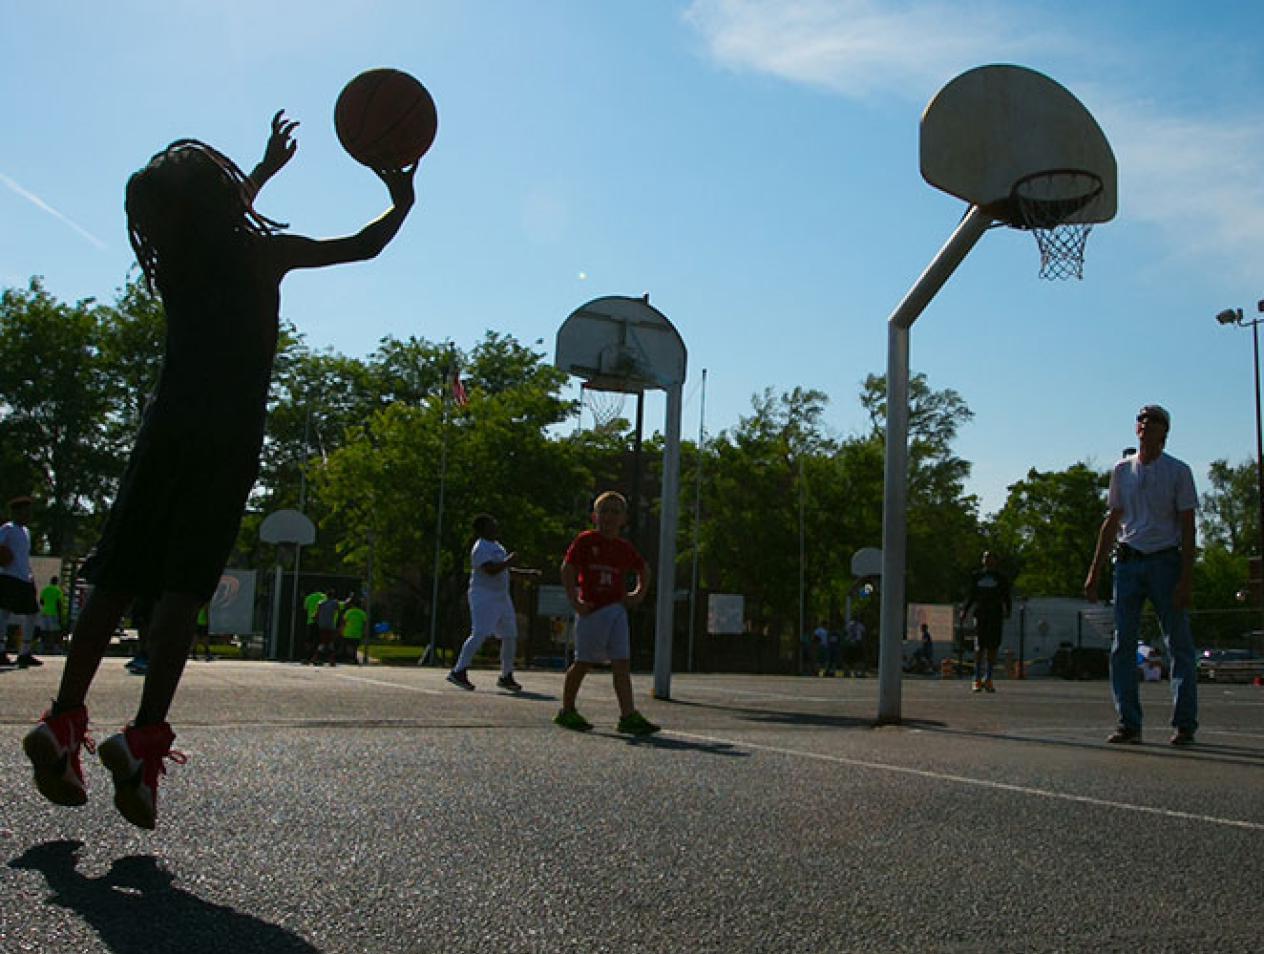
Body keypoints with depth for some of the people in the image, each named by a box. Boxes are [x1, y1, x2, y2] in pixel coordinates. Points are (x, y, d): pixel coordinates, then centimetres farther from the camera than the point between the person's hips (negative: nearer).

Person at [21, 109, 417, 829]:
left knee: (116, 580, 7)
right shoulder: (260, 251, 0)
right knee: (184, 586, -9)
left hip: (167, 430, 5)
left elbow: (215, 225, 38)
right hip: (228, 438, -5)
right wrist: (402, 201, 27)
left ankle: (64, 721, 6)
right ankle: (146, 735, -17)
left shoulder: (175, 257, 14)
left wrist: (267, 167, 50)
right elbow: (364, 246, 8)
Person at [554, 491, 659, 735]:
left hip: (617, 610, 4)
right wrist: (574, 601, -12)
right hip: (591, 610, -4)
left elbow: (643, 569, 27)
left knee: (622, 664, -4)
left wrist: (639, 594, 14)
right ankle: (566, 711, 20)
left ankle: (628, 716, -7)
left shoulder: (625, 548, 11)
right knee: (583, 662, 5)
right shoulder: (585, 541, -3)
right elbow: (567, 568, -7)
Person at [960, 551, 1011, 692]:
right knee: (979, 647, -5)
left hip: (996, 615, 0)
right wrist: (965, 610, 2)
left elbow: (1006, 598, 7)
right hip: (980, 614, 0)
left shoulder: (1002, 578, 9)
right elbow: (971, 596, 15)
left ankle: (988, 681, 3)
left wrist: (1007, 611, -10)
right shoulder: (976, 576, 12)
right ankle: (977, 681, -2)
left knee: (992, 647, -3)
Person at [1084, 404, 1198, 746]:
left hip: (1165, 562, -3)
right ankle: (1128, 723, 4)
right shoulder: (1122, 470, 12)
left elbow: (1187, 528, -3)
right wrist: (1094, 572, 12)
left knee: (1179, 645, -1)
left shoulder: (1178, 471, 1)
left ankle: (1184, 724, 7)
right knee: (1123, 644, -1)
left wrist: (1185, 579, -12)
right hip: (1127, 562, 4)